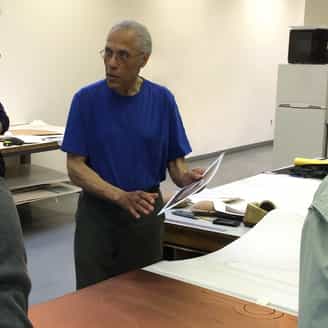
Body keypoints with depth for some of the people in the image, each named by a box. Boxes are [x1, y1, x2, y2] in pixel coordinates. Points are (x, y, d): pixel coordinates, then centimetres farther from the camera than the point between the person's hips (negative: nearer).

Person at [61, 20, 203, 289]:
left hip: (147, 214, 2)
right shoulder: (86, 99, -8)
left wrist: (185, 177, -22)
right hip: (98, 213, -1)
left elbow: (175, 159, 1)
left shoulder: (162, 100, -3)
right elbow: (75, 167, -11)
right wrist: (121, 197, -25)